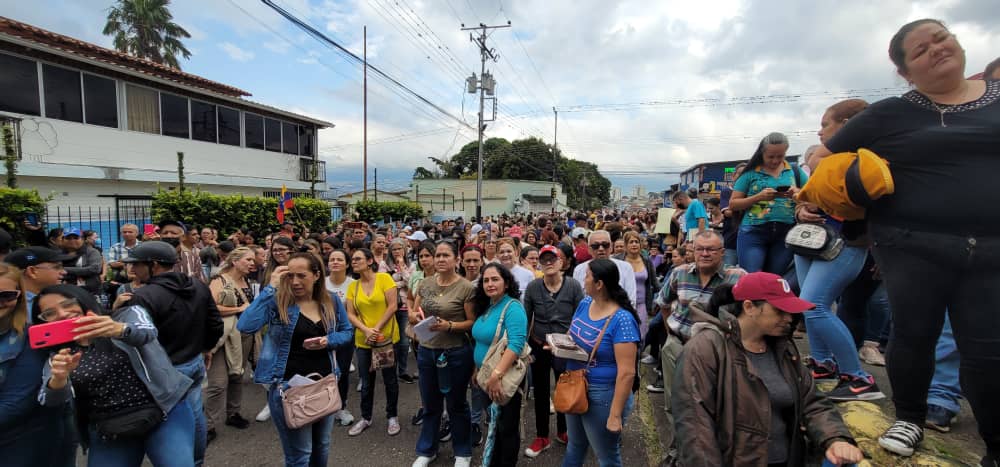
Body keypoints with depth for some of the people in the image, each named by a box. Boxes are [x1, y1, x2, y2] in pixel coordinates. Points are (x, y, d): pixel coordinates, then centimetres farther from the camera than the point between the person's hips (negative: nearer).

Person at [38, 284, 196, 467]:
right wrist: (58, 378, -29)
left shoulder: (127, 315, 0)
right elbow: (52, 401, -7)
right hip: (108, 436, 4)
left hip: (165, 413, -4)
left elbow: (146, 332, -23)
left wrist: (120, 329, -44)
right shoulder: (59, 355, 8)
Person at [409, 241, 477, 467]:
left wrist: (449, 326, -25)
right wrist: (415, 316, -13)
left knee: (456, 404, 13)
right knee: (430, 405, 19)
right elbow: (413, 315, 9)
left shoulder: (466, 287, -13)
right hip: (426, 351, 4)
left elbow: (473, 323, -10)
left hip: (455, 353, -4)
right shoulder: (425, 284, 2)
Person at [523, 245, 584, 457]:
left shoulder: (573, 285, -12)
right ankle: (542, 437, 31)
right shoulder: (533, 287, -8)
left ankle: (562, 431, 39)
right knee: (541, 393, 13)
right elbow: (525, 318, -1)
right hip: (538, 347, 1)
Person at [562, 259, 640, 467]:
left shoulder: (622, 320, -26)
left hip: (603, 395, -7)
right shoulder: (584, 304, -2)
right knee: (575, 446, 27)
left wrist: (615, 414, -24)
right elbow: (572, 336, 14)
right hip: (575, 388, 7)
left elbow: (627, 373, -26)